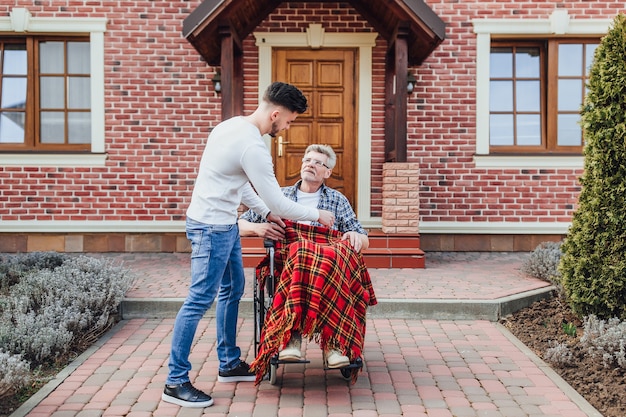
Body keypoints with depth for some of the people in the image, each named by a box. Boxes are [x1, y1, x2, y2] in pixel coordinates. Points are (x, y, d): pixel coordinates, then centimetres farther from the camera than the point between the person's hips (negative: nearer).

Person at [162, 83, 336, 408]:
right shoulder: (252, 146, -24)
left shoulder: (235, 125, 8)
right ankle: (175, 382, 4)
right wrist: (317, 215, -4)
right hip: (212, 226, -11)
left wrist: (265, 212, 16)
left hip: (224, 224, 11)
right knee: (200, 300, -5)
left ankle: (229, 364, 30)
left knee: (232, 290, 17)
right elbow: (278, 202, -19)